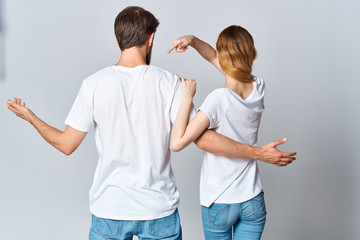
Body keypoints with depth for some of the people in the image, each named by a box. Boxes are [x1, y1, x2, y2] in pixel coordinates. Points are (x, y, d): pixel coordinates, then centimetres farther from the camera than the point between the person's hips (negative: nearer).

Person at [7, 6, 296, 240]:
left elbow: (66, 144, -2)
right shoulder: (169, 82, -9)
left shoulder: (94, 84, -8)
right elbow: (203, 138, -12)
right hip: (160, 211, 0)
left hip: (109, 211, 1)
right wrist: (259, 153, -2)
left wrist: (29, 117, 15)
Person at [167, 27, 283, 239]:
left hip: (219, 205, -4)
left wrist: (187, 98, -23)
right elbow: (214, 58, 8)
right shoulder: (258, 88, -6)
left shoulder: (219, 99, -24)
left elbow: (177, 143, -26)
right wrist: (193, 40, -6)